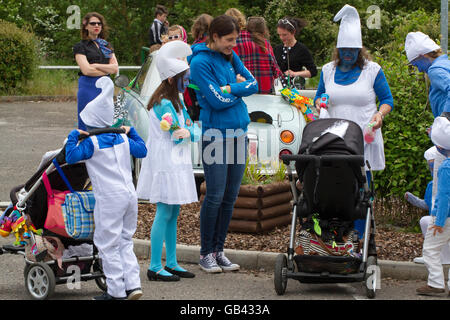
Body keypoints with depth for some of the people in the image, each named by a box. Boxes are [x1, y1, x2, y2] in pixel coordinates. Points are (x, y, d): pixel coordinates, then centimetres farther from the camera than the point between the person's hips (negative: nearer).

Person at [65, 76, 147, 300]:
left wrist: (73, 136, -2)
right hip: (130, 195, 7)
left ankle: (117, 290, 2)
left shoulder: (91, 142, -9)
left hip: (109, 198, -7)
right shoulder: (122, 139, 10)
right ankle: (133, 284, 8)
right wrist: (131, 132, 34)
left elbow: (71, 157, -15)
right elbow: (141, 151, 23)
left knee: (107, 244, 1)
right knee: (125, 241, 16)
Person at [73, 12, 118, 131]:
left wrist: (96, 65, -7)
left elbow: (115, 68, 4)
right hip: (88, 87, -5)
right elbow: (86, 70, -12)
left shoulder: (107, 45, 16)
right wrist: (107, 70, -2)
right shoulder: (80, 46, 0)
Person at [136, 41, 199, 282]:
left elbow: (195, 130, 8)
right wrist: (187, 130, -2)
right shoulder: (164, 104, -16)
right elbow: (176, 135, -16)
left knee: (173, 213, 11)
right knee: (164, 213, -9)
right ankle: (155, 267, -6)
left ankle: (171, 263, 18)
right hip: (165, 163, -9)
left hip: (177, 163, 9)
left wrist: (189, 132, -11)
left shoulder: (177, 101, 14)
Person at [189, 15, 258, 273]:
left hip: (239, 132, 7)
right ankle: (206, 253, 5)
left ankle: (219, 250, 16)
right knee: (215, 196, -6)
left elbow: (254, 84, 6)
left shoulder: (232, 57, 12)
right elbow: (218, 101, -15)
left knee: (231, 196, 7)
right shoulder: (201, 62, -10)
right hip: (215, 134, -7)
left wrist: (230, 88, -9)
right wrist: (239, 88, 0)